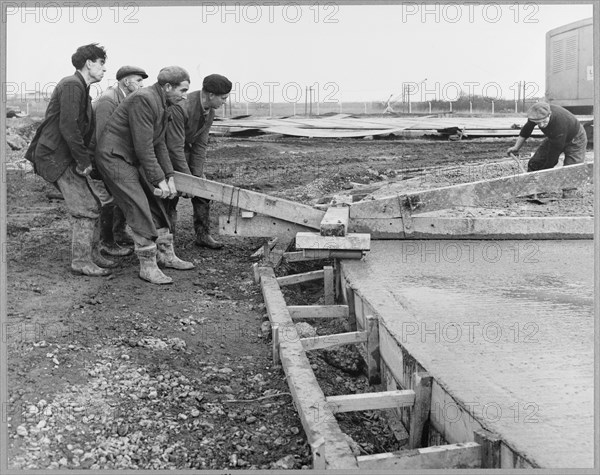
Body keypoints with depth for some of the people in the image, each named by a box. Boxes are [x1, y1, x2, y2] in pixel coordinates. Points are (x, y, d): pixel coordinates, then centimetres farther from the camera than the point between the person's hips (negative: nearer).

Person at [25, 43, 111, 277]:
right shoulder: (71, 85, -15)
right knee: (86, 209, -9)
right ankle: (81, 262, -2)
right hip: (56, 156, -10)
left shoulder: (81, 88, 17)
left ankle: (92, 254, 19)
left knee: (92, 205, 11)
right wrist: (83, 161, -18)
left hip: (67, 156, 10)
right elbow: (68, 127, -23)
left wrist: (86, 158, 9)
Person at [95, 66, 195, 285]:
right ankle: (148, 267, -6)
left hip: (132, 160, 10)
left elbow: (159, 144, 13)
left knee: (155, 205, 11)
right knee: (139, 209, -13)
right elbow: (143, 147, -24)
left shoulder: (161, 104, 9)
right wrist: (159, 179, -19)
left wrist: (169, 176, 5)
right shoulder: (143, 100, -22)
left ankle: (166, 255, 22)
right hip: (114, 157, -10)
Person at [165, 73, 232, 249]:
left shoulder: (210, 112, -7)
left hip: (186, 150, 8)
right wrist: (188, 179, -27)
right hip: (166, 151, -7)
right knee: (169, 196, -7)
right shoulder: (180, 108, -33)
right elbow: (175, 147, -32)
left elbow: (200, 146, -3)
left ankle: (203, 235, 17)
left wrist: (197, 176, -9)